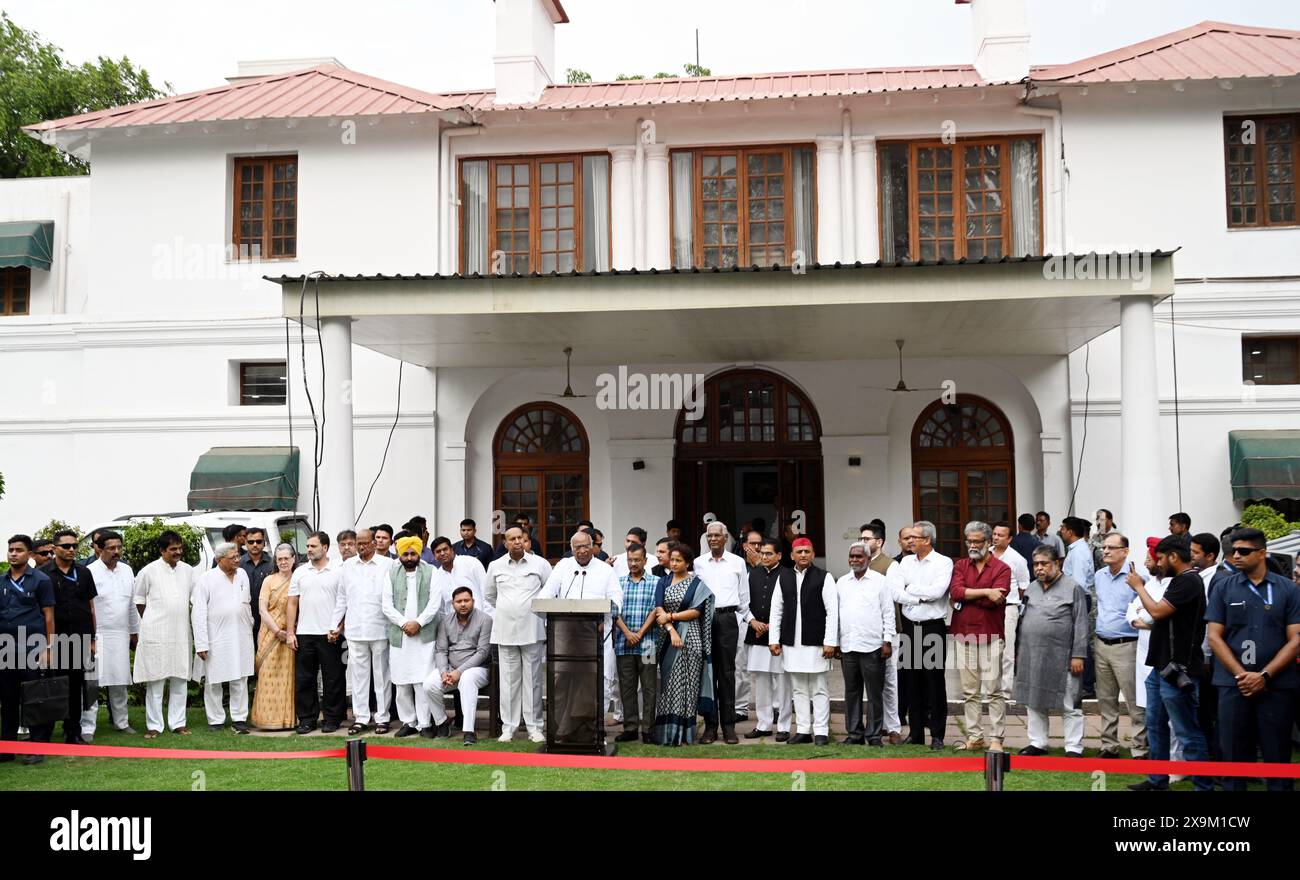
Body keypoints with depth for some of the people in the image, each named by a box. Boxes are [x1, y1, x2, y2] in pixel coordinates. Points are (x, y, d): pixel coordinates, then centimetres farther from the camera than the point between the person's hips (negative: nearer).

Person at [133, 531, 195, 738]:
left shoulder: (188, 571, 7)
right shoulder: (149, 571, -4)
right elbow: (139, 600, 5)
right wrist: (150, 621, 6)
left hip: (181, 633, 4)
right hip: (156, 634, -4)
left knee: (180, 679, 7)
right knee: (155, 680, 0)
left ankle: (177, 723, 14)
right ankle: (154, 725, 6)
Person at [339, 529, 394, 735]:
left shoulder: (387, 564, -1)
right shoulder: (348, 565, 11)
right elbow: (342, 597, 16)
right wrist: (339, 623, 13)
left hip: (379, 628, -3)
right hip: (354, 630, 3)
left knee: (381, 674, 3)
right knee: (358, 674, 6)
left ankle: (382, 717, 10)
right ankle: (360, 718, 12)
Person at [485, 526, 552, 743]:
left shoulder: (540, 564, 1)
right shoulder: (495, 566, 6)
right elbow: (489, 595, 21)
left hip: (532, 630, -1)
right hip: (505, 631, 2)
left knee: (532, 679, 2)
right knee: (508, 680, 5)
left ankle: (534, 727, 8)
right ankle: (508, 727, 12)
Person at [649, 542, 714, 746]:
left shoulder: (697, 584, 3)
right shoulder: (663, 582, 10)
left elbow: (696, 611, -5)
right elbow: (658, 609, -2)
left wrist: (670, 616, -9)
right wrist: (671, 630, -14)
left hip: (690, 639, -2)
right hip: (667, 638, 3)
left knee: (685, 684, -3)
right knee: (667, 685, 1)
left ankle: (684, 734, 1)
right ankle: (666, 732, 5)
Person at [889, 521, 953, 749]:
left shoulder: (943, 563, -4)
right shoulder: (906, 562, 10)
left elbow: (937, 591, -19)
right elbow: (895, 592, 0)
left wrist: (910, 589, -6)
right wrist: (922, 597, -11)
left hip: (933, 628, -5)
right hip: (910, 628, 5)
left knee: (935, 682, -1)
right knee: (913, 682, 9)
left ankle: (937, 734, 7)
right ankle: (915, 732, 17)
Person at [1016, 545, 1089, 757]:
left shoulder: (1073, 588, -3)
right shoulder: (1032, 588, 14)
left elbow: (1081, 625, -7)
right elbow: (1023, 620, 17)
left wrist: (1078, 655, -12)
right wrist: (1020, 652, 13)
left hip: (1061, 658, -6)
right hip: (1032, 657, 6)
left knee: (1070, 706, 0)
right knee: (1034, 703, 12)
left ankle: (1074, 748, 7)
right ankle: (1038, 743, 23)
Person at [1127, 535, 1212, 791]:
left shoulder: (1188, 581, -16)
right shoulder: (1180, 581, 15)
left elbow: (1158, 611, -19)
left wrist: (1139, 586, -6)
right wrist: (1146, 624, 10)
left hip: (1177, 670, -10)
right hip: (1162, 667, 10)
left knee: (1187, 732, -4)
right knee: (1156, 725, 16)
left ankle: (1203, 785, 4)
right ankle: (1158, 780, 25)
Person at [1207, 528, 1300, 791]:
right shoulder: (1225, 589, 6)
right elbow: (1215, 637, 4)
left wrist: (1264, 676, -11)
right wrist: (1241, 674, -8)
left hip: (1277, 685, -1)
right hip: (1233, 684, 1)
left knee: (1277, 757, 3)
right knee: (1234, 755, 6)